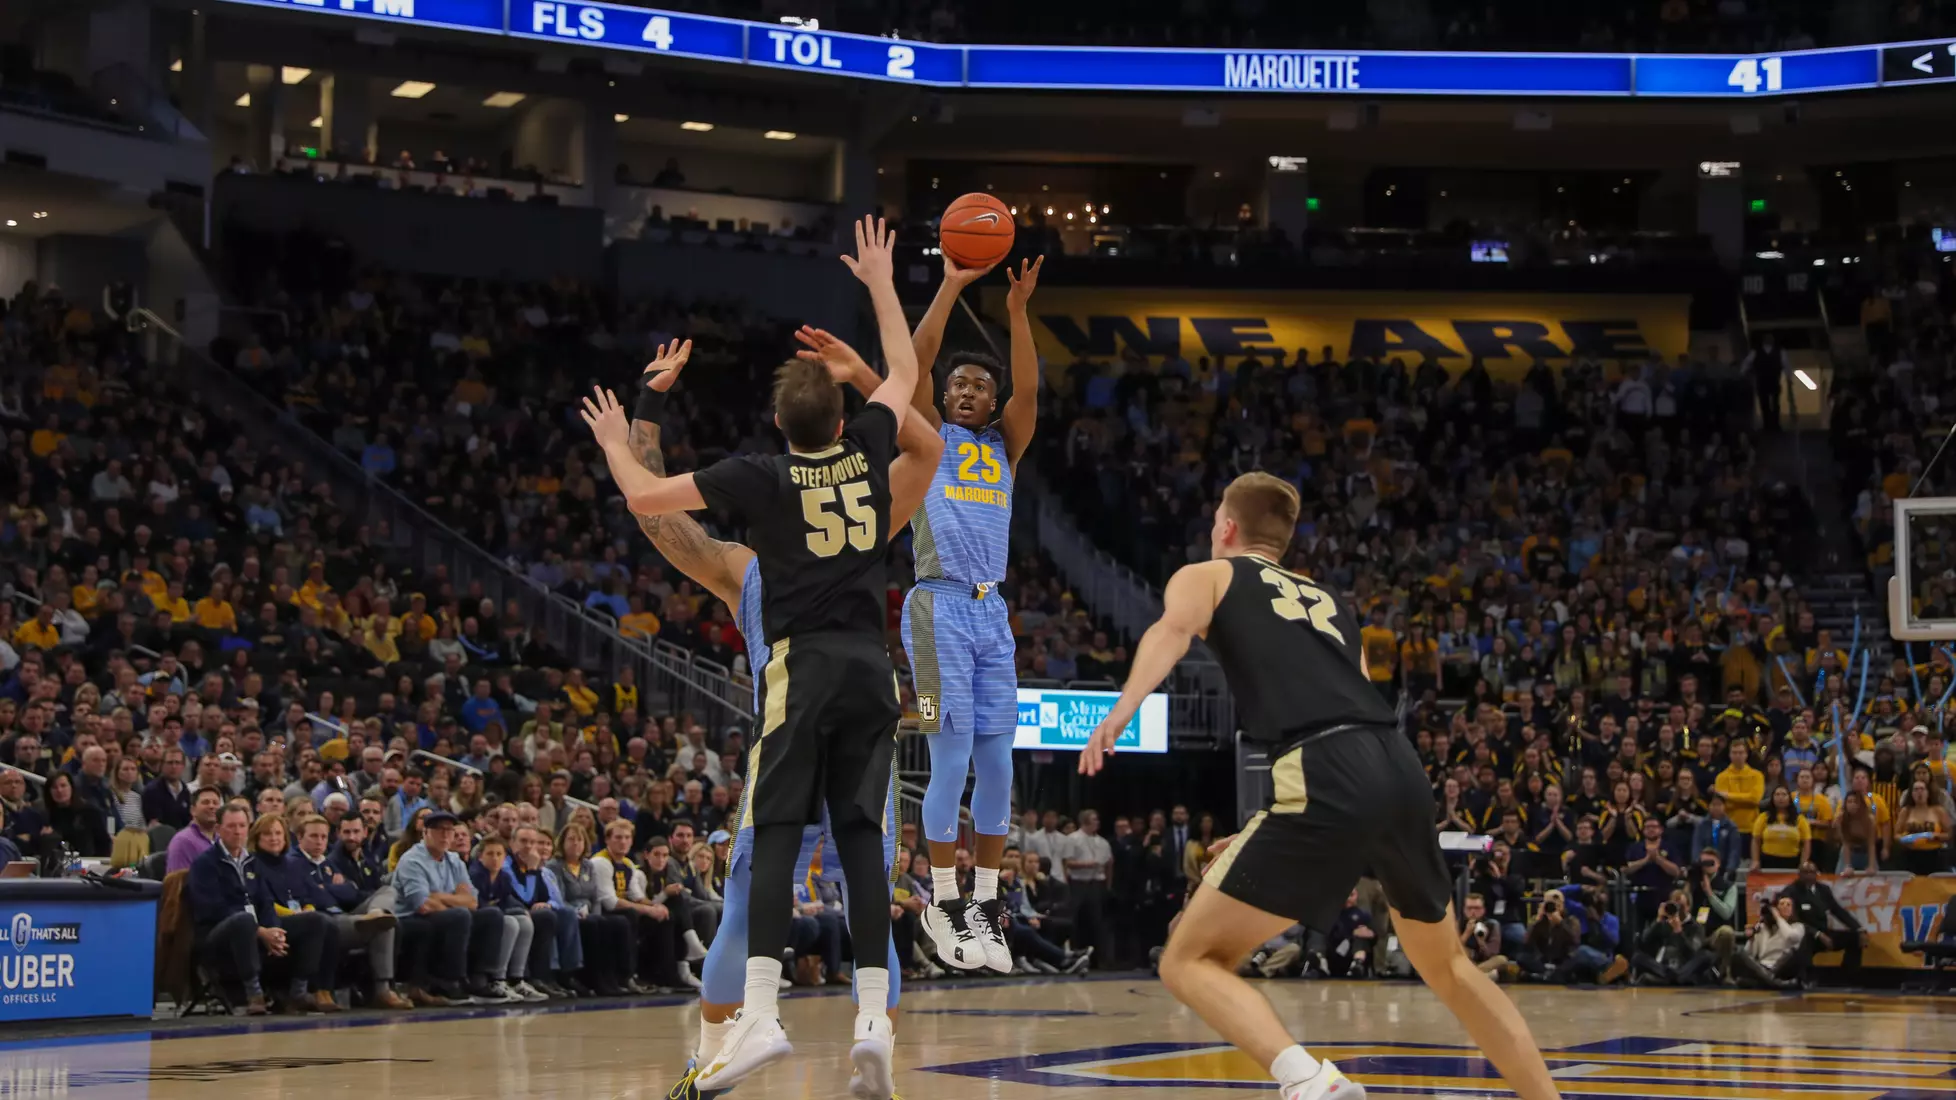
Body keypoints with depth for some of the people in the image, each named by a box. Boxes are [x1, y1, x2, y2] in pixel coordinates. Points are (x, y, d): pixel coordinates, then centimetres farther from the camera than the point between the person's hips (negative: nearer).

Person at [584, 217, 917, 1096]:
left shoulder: (761, 476, -3)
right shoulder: (868, 451, 6)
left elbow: (644, 496, 4)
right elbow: (904, 374, 26)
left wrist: (615, 442, 23)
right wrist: (880, 283, 36)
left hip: (801, 665, -3)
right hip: (870, 665, 3)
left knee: (777, 833, -5)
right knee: (861, 835, 3)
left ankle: (760, 1015, -15)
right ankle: (873, 1018, -2)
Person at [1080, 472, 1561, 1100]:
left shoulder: (1206, 576, 18)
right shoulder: (1330, 603, 34)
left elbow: (1173, 629, -5)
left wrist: (1123, 710, -19)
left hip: (1327, 780, -6)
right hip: (1401, 768, 6)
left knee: (1190, 962, 0)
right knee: (1446, 965, 28)